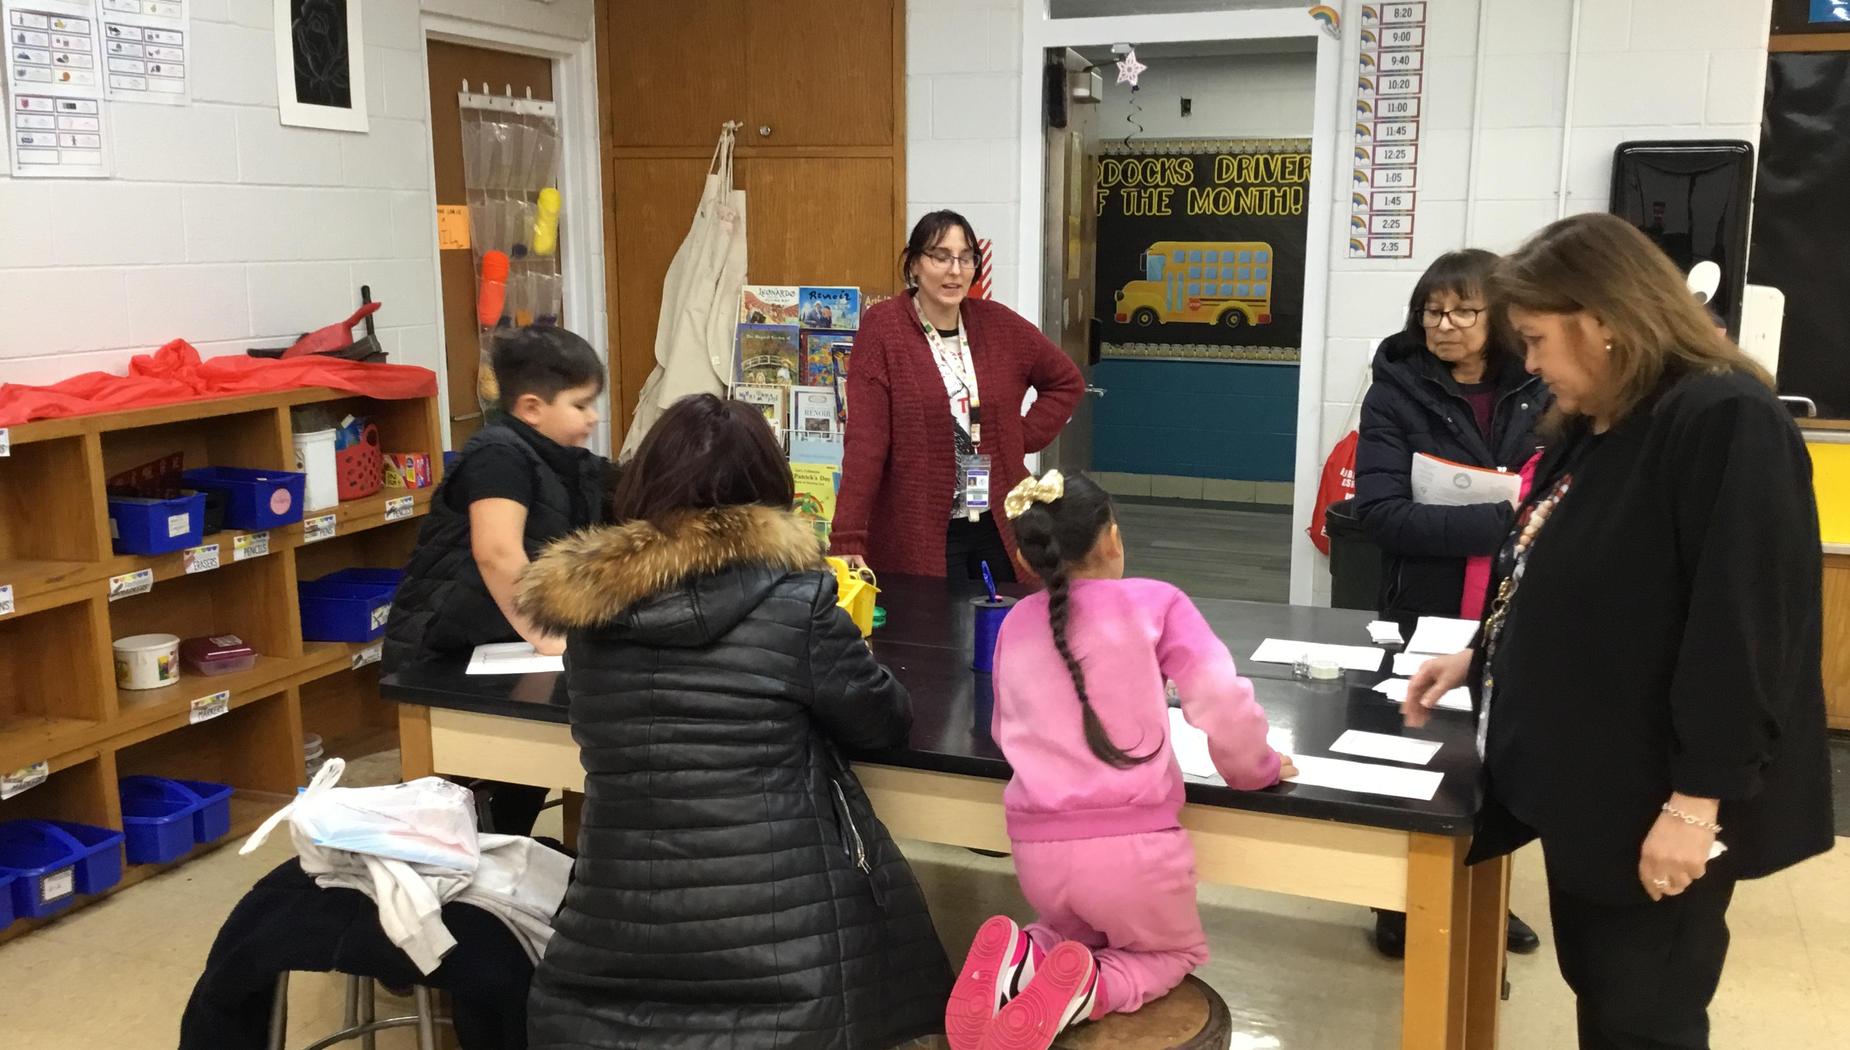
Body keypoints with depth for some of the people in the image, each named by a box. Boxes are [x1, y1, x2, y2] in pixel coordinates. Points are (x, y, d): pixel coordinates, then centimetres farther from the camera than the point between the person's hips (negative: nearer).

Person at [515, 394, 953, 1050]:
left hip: (617, 943, 4)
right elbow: (884, 726, 3)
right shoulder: (795, 601, -11)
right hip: (781, 948, -3)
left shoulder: (589, 601, 0)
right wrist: (841, 653, 24)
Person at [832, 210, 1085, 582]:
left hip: (1001, 527, 4)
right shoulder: (882, 328, -9)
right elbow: (864, 439, -14)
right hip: (918, 534, -4)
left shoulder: (998, 324, 3)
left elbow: (1066, 380, 18)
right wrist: (849, 539, -21)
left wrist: (1024, 437, 3)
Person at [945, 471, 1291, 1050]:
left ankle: (1022, 958, 0)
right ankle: (1084, 991, -6)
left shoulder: (1014, 624, 9)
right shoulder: (1154, 603, -2)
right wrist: (1257, 769, 7)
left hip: (1037, 847, 4)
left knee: (1076, 930, 36)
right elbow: (1223, 703, -10)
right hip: (1134, 843, -4)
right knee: (1176, 952, 27)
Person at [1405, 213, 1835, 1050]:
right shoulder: (1592, 430, 11)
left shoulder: (1727, 424, -20)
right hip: (1582, 778, 9)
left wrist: (1697, 801, -25)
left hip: (1659, 804, -9)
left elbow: (1744, 626, -25)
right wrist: (1481, 656, 16)